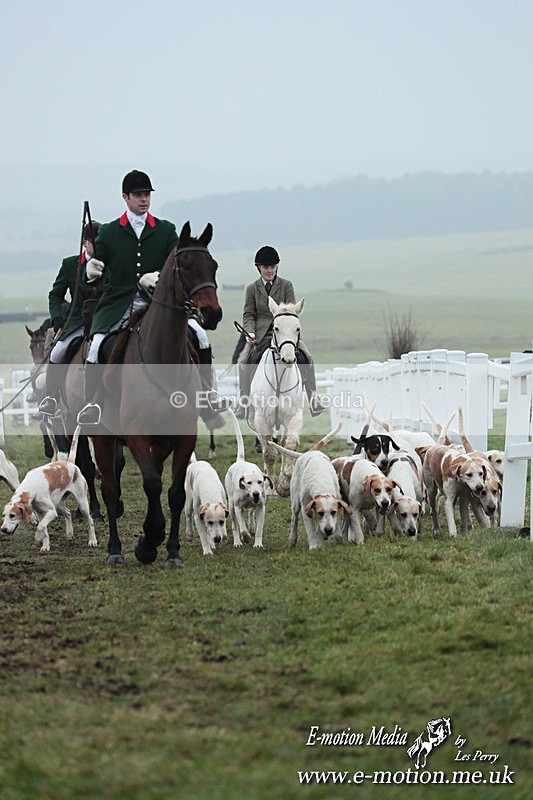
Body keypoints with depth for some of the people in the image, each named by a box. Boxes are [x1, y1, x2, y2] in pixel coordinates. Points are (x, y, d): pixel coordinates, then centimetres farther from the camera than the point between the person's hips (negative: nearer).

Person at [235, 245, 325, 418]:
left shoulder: (286, 285, 7)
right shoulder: (252, 289, 9)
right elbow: (248, 315, 5)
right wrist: (250, 333, -14)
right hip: (260, 334, 0)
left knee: (306, 358, -20)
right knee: (245, 362, -22)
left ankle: (313, 399, -11)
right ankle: (243, 401, -9)